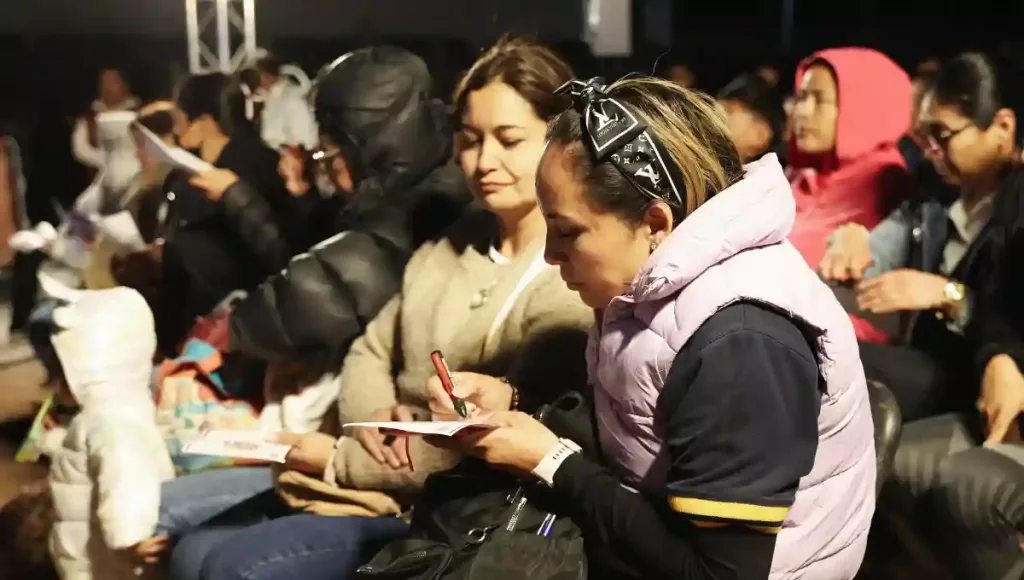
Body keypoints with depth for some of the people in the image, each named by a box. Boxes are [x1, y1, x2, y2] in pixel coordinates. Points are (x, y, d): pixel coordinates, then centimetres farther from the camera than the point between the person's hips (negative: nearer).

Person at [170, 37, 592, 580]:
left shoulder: (578, 282, -15)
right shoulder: (450, 245, 12)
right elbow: (370, 352, 15)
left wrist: (339, 460, -13)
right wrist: (372, 416, -8)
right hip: (362, 476, 8)